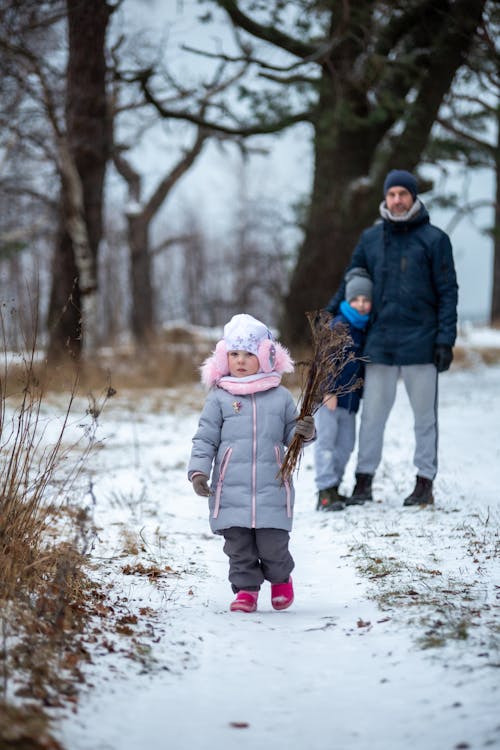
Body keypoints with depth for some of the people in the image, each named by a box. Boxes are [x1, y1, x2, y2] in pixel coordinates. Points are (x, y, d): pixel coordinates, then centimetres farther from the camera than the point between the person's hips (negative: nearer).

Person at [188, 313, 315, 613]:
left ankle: (281, 580, 27)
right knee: (239, 545, 2)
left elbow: (290, 434, 15)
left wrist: (305, 432, -7)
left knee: (272, 543, -1)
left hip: (272, 487, 0)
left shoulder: (280, 396, 7)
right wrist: (198, 471, -6)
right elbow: (205, 439, 4)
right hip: (231, 489, 0)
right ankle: (246, 589, 17)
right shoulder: (219, 398, 4)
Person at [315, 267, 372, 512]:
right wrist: (329, 391, -21)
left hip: (349, 399, 8)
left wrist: (359, 393, 18)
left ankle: (333, 489, 22)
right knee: (326, 441, -7)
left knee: (345, 444, 12)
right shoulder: (340, 325, -12)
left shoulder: (365, 330, 12)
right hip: (327, 394, -8)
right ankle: (325, 493, -8)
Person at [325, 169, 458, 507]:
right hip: (380, 343, 3)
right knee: (372, 414, 4)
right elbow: (352, 283, 16)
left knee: (425, 415, 6)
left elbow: (448, 293, -3)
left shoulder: (434, 239, -2)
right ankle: (364, 479, 11)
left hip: (420, 343, -3)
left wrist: (445, 340, -9)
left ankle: (425, 482, 13)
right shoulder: (371, 238, 8)